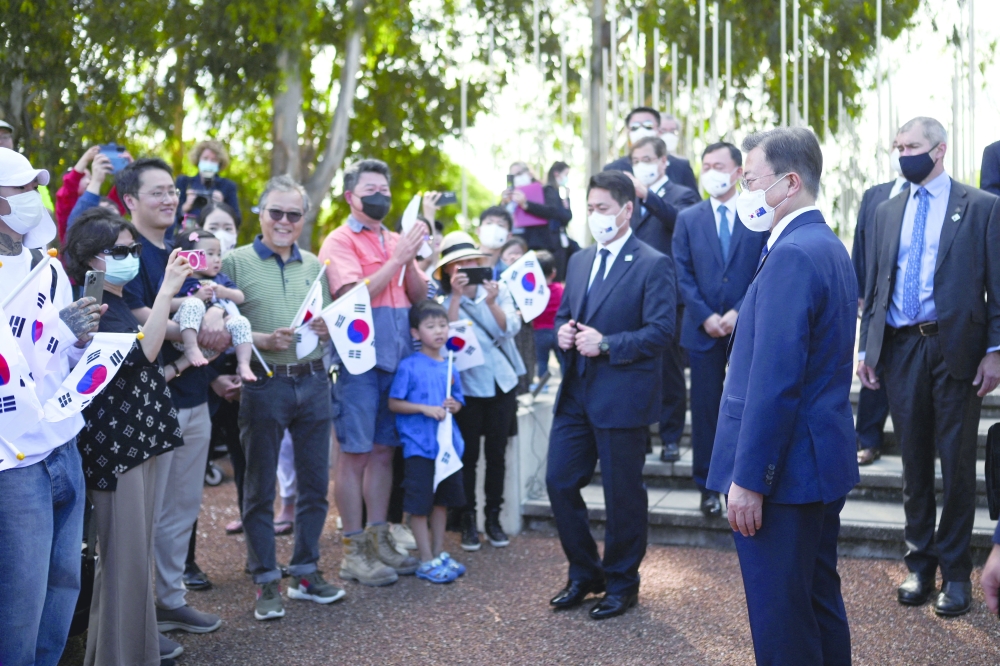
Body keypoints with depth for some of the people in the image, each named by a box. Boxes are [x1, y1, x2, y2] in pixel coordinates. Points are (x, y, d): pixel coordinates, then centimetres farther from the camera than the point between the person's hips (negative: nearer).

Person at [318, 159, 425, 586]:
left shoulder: (395, 241, 14)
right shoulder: (341, 241, -4)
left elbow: (419, 295, 11)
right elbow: (354, 295, -17)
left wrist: (410, 260, -7)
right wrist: (398, 259, -18)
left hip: (396, 358, 6)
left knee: (383, 451, 12)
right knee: (355, 454, -2)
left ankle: (379, 540, 21)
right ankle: (354, 551, 5)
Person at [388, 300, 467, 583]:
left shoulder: (449, 367, 9)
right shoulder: (409, 366, -8)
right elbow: (394, 403, -9)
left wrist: (454, 406, -5)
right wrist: (426, 409, -19)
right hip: (419, 445, -6)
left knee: (442, 500, 14)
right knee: (420, 504, -1)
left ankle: (439, 553, 26)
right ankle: (426, 561, 8)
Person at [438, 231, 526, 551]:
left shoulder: (500, 291, 1)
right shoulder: (444, 300, -3)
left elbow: (510, 330, -9)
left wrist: (491, 303, -24)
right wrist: (457, 296, -25)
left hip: (502, 383, 2)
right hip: (467, 386, -2)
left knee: (497, 453, 6)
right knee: (468, 455, 1)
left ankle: (494, 518, 16)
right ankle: (468, 521, 12)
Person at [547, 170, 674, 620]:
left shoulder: (653, 266, -9)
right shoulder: (579, 262, 14)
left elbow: (661, 331, -15)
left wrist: (605, 344, -21)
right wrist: (562, 332, 0)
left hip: (622, 397, -7)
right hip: (576, 394, 7)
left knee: (622, 495, 5)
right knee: (559, 482, 7)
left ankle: (621, 583, 23)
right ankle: (584, 575, 26)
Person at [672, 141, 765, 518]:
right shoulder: (688, 219, 7)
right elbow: (683, 275, 3)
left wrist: (740, 312, -12)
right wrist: (705, 316, -9)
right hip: (703, 330, 2)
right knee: (706, 408, 5)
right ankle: (708, 486, 14)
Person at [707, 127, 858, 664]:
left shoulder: (792, 256, -19)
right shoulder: (828, 246, 14)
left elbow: (774, 380, -24)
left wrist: (748, 479, -21)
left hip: (785, 472, -10)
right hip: (824, 463, 10)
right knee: (819, 604, 20)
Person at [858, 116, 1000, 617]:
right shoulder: (886, 213, 13)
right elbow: (873, 286, 14)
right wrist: (865, 347, 8)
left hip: (956, 347, -3)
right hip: (900, 348, 4)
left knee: (957, 463, 3)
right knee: (914, 462, 10)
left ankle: (954, 571, 14)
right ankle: (919, 564, 21)